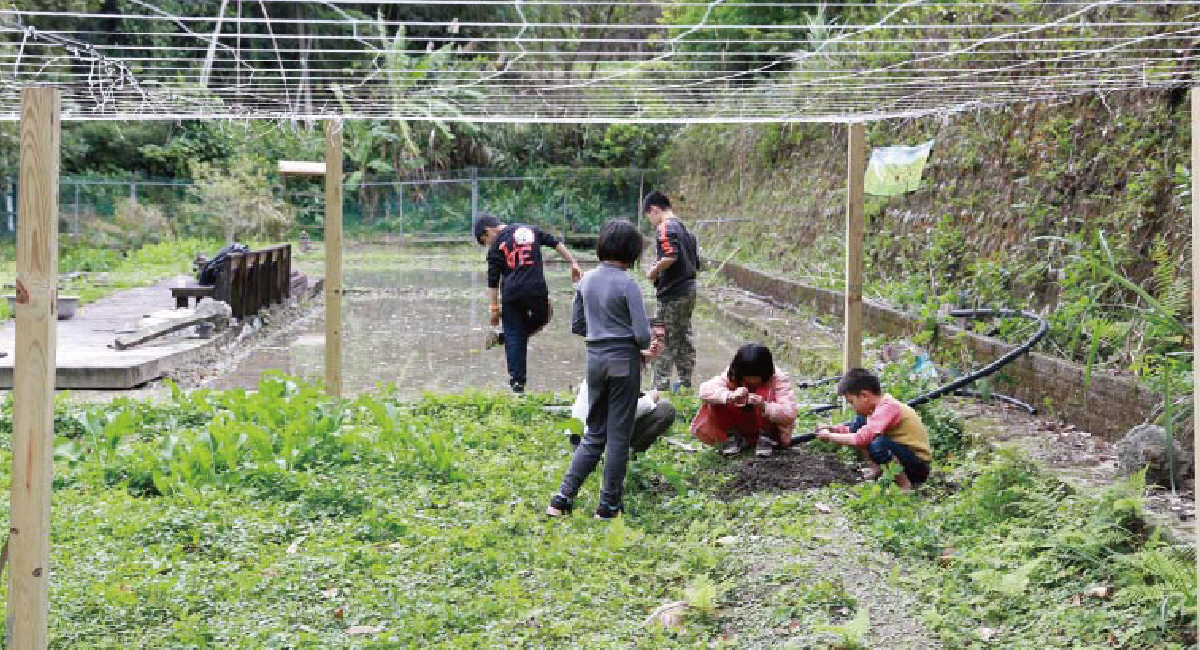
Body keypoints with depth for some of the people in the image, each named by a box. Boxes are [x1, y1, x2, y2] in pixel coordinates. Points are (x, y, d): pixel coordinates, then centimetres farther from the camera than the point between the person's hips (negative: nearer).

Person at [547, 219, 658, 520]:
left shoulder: (586, 280, 5)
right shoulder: (627, 284, -13)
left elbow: (577, 325, 12)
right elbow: (642, 333, -15)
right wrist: (643, 347, 7)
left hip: (595, 358, 6)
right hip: (623, 360, -6)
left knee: (594, 434, 15)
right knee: (618, 436, 6)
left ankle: (563, 497, 5)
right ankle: (609, 504, 11)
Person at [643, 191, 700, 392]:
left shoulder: (665, 228, -12)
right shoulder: (684, 228, 15)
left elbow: (671, 256, -27)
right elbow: (697, 262, 17)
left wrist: (654, 271, -13)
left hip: (672, 293, -9)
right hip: (689, 289, 9)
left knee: (664, 344, -4)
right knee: (684, 340, 15)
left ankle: (660, 388, -3)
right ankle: (685, 385, 21)